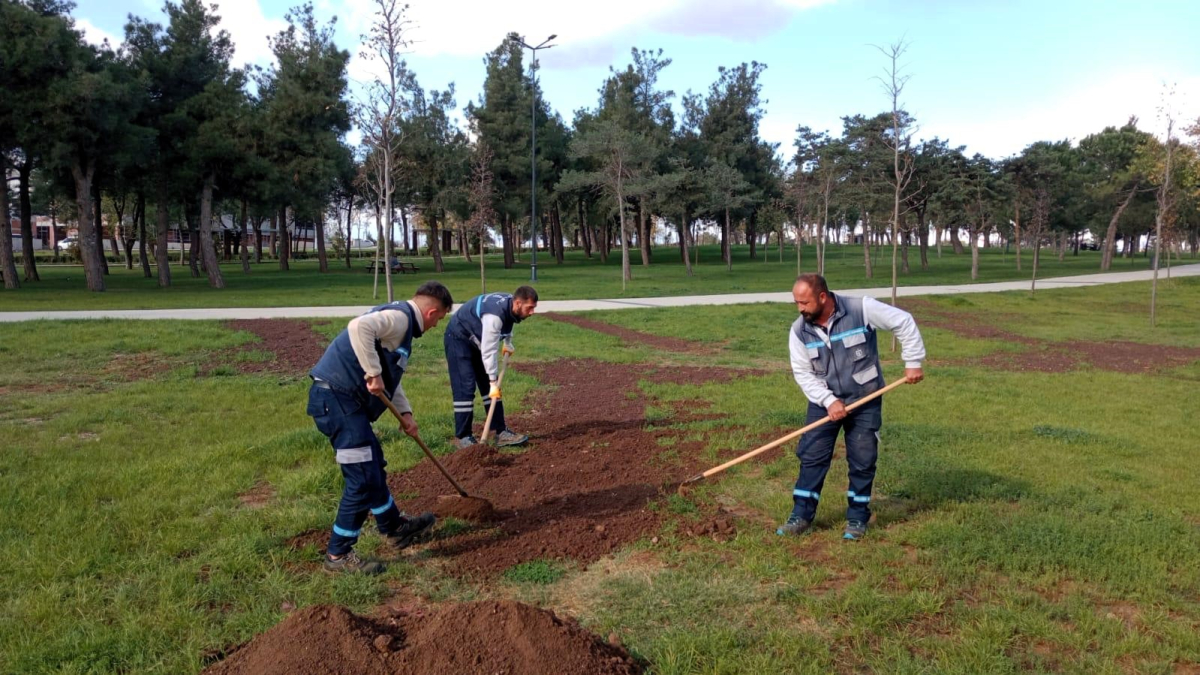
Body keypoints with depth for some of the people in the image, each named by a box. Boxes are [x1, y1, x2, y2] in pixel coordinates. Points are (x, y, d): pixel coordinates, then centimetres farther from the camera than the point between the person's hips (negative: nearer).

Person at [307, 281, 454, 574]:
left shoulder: (400, 321, 19)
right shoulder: (400, 317, -13)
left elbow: (390, 376, 25)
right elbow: (359, 326, -34)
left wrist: (404, 412, 16)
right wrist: (374, 373, -29)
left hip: (342, 398, 11)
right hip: (336, 398, -11)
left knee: (374, 466, 23)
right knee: (363, 478, -5)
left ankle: (394, 527, 41)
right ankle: (338, 554, 8)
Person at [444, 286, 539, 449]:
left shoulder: (511, 307, -9)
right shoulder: (495, 315, -36)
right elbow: (489, 351, -34)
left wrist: (508, 344, 15)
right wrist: (493, 382, -31)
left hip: (476, 340, 9)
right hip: (458, 338, -9)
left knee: (489, 385, 4)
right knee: (465, 387, -13)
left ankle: (501, 432, 6)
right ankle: (462, 437, -5)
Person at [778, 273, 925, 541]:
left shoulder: (862, 309, -19)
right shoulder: (799, 331, -9)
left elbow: (904, 322, -10)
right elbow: (803, 373, -6)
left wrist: (913, 362, -11)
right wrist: (829, 401, -17)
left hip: (865, 401, -2)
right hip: (824, 402, 2)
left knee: (862, 461, 5)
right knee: (811, 457, -1)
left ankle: (857, 518, 20)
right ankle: (801, 515, 10)